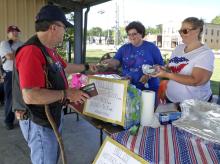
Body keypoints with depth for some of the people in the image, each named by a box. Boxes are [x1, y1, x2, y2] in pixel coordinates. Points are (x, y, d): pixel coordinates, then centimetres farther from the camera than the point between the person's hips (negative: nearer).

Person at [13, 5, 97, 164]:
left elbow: (65, 67, 23)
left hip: (54, 115, 10)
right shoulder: (31, 52, -29)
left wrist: (86, 67, 32)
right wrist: (67, 93, -27)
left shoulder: (50, 50, 4)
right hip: (39, 122, -10)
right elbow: (30, 96, -35)